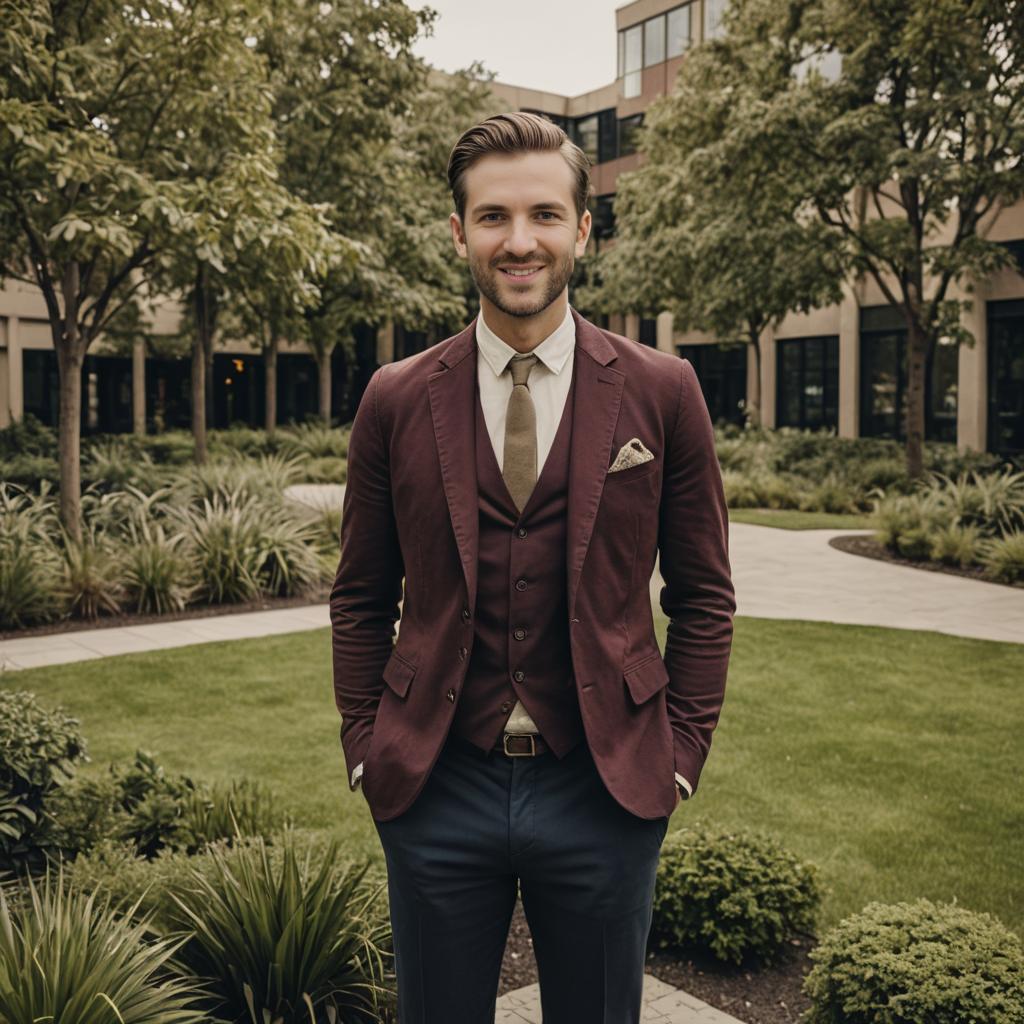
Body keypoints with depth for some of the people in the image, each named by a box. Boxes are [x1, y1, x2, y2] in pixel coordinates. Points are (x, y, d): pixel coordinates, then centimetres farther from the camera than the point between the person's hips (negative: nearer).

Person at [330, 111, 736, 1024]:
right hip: (435, 789, 1)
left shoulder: (661, 392, -2)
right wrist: (366, 748, 1)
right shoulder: (395, 400, 0)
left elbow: (703, 597, 3)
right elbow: (361, 598, 7)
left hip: (606, 794, 0)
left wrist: (683, 751, -2)